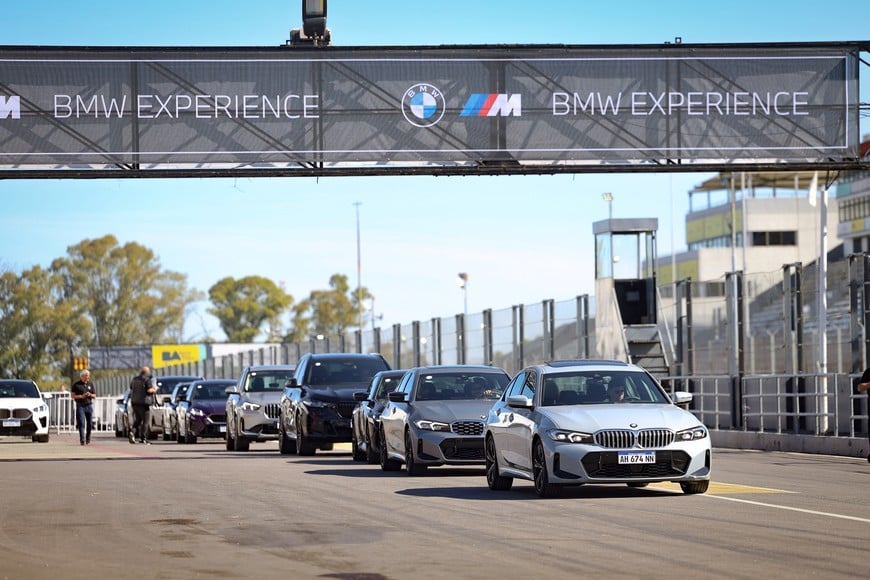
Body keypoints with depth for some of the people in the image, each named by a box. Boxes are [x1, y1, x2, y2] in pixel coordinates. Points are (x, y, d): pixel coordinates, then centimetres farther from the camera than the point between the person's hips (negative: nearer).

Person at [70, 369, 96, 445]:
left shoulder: (90, 384, 13)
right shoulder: (76, 384, 2)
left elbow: (94, 396, 16)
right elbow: (72, 395, -1)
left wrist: (90, 395, -6)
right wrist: (81, 396, -13)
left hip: (89, 405, 4)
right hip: (80, 406, -4)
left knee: (89, 423, 4)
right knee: (81, 423, -12)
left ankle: (88, 439, 20)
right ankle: (82, 439, -17)